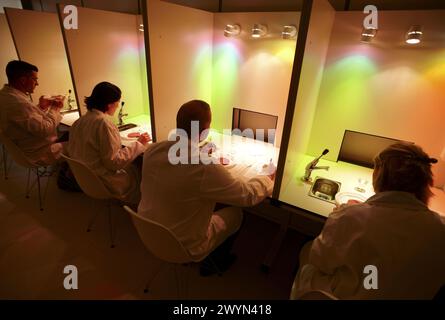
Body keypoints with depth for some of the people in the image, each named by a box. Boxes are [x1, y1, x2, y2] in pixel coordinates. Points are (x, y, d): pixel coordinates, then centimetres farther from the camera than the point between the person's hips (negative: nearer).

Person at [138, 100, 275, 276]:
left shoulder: (153, 150, -14)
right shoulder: (207, 168, -34)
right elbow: (248, 195, -18)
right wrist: (268, 179, 1)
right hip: (183, 247, -5)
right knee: (236, 213, 13)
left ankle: (209, 260, 40)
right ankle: (212, 264, 35)